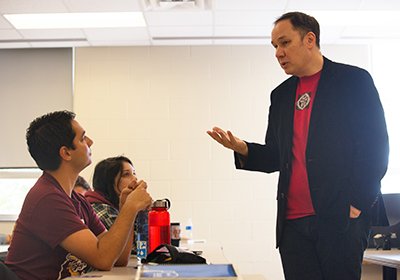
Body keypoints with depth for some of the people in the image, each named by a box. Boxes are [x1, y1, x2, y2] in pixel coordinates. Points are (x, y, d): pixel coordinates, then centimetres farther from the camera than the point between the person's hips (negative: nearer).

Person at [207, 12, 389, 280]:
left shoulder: (354, 80, 0)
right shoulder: (281, 95, 16)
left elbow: (376, 148, -4)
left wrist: (357, 205, -10)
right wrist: (243, 149, -2)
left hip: (342, 218, -5)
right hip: (293, 222, 5)